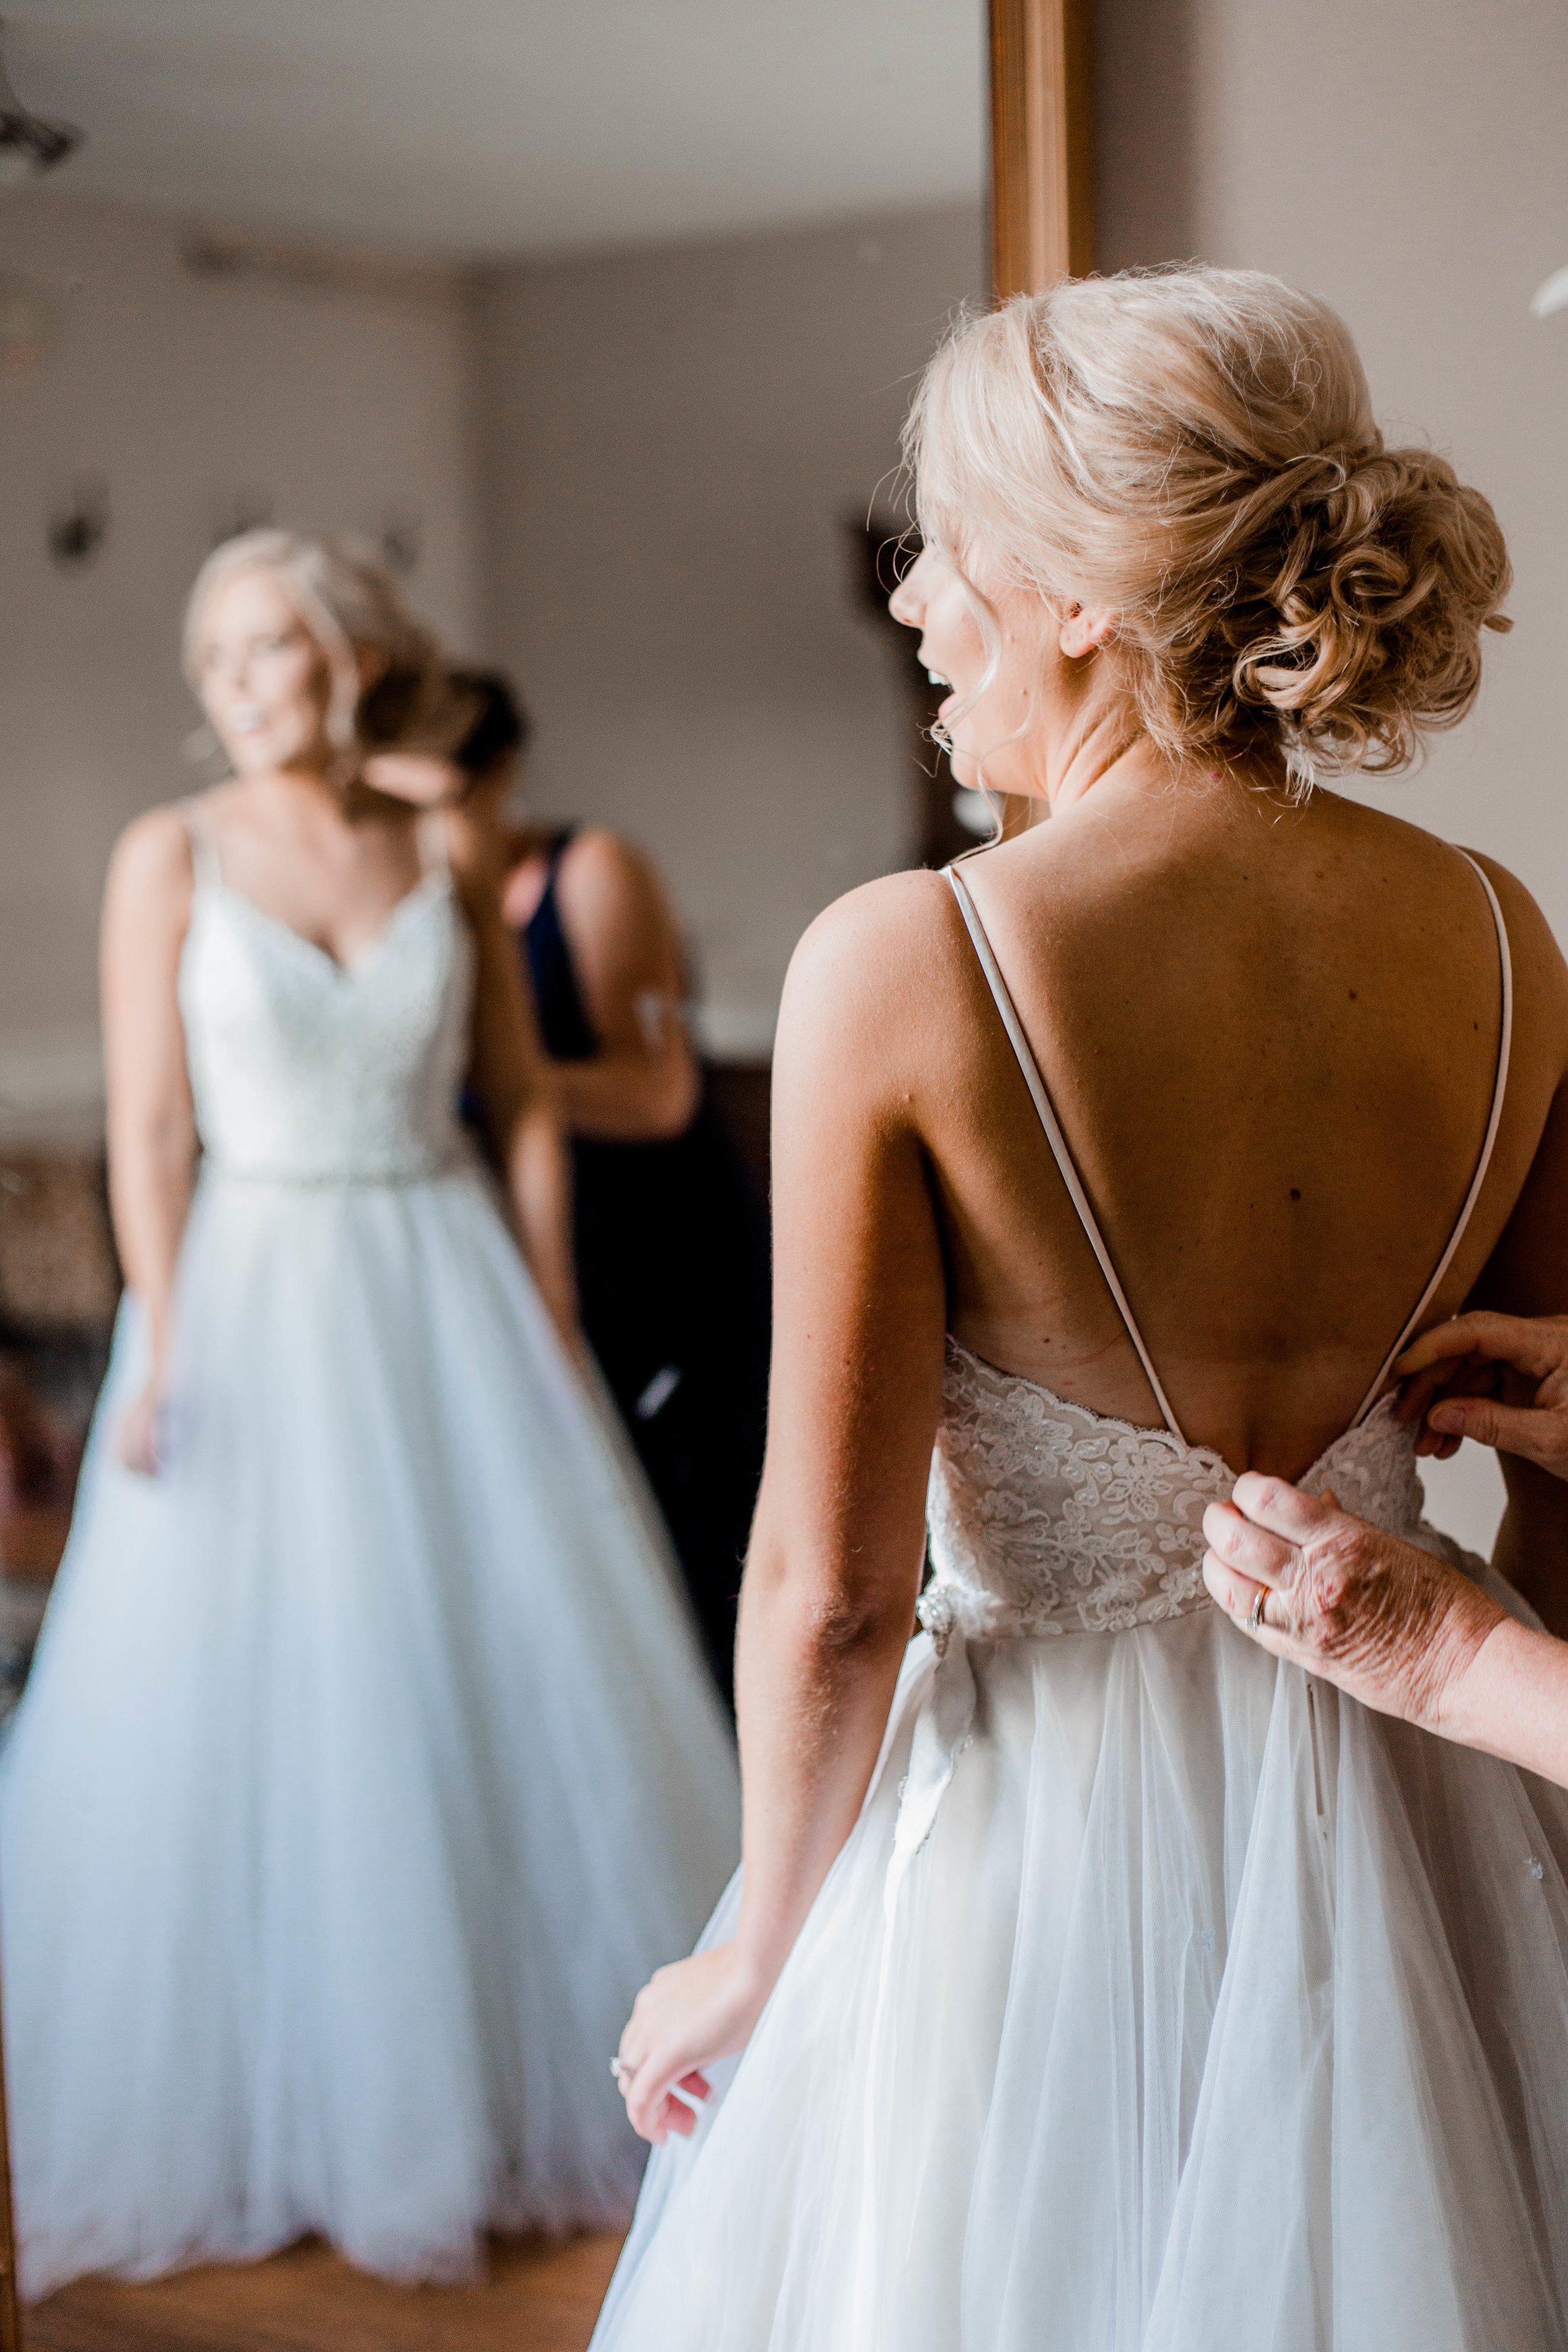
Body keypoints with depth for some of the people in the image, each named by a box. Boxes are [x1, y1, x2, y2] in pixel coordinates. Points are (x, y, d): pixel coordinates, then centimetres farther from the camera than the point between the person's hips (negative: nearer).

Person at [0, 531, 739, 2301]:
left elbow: (525, 1106, 8)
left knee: (518, 1680, 7)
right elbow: (149, 1126, -6)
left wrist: (553, 1329, 3)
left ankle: (540, 2073, 26)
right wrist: (160, 1352, -13)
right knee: (247, 1706, 2)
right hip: (254, 1298, -2)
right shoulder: (169, 856, -2)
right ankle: (273, 2110, 20)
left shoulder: (442, 861, 5)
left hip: (447, 1293, 3)